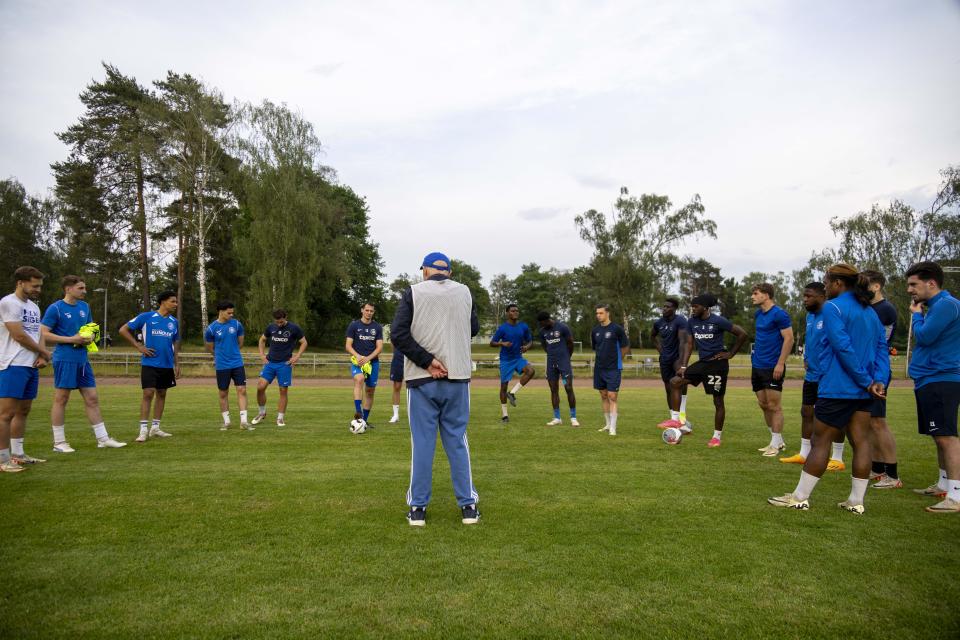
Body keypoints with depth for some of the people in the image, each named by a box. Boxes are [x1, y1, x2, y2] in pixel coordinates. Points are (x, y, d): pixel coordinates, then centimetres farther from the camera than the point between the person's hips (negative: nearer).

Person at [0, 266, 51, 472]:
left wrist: (41, 357, -2)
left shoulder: (34, 306, 17)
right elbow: (18, 335, -14)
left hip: (32, 366, 9)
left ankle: (17, 454, 20)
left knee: (23, 411, 12)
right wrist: (45, 353, -2)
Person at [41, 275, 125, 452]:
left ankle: (103, 439, 11)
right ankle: (59, 442, 11)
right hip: (65, 359, -7)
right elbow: (43, 334, -11)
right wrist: (71, 339, -17)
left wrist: (90, 337, 0)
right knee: (61, 399, 1)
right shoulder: (55, 308, -7)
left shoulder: (85, 307, 12)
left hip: (83, 359, 7)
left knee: (92, 399, 7)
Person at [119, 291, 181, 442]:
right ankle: (143, 430, -3)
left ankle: (155, 427, 18)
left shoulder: (174, 322, 9)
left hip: (167, 365, 5)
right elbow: (123, 330, -2)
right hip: (150, 363, -5)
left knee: (161, 394, 9)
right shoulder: (146, 317, -5)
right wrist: (139, 346, -7)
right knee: (148, 393, -9)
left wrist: (177, 364, 13)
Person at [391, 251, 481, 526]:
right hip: (457, 378, 2)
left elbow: (399, 335, -12)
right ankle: (468, 505, 13)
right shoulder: (464, 292, 5)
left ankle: (417, 508, 11)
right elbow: (474, 329, 17)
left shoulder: (413, 292, -3)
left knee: (422, 443, 5)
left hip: (421, 380, -2)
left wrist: (427, 361, -11)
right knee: (457, 441, 10)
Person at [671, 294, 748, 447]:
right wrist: (683, 366, 0)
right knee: (674, 382, -7)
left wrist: (731, 353, -6)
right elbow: (689, 344, 8)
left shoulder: (718, 321, -12)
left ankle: (717, 436, 16)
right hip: (702, 362, 6)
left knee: (718, 401, 2)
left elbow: (742, 334, -8)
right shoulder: (691, 322, 4)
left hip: (718, 364, -6)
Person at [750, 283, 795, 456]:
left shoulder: (779, 314, -11)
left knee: (773, 405, -1)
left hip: (772, 367, -8)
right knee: (764, 405, 11)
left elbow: (789, 339, -14)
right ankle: (778, 441, 23)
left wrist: (780, 364, -18)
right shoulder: (758, 314, 12)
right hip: (758, 367, 8)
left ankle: (776, 444, 8)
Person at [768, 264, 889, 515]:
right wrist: (878, 380, -4)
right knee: (860, 442, 8)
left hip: (837, 389, -8)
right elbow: (882, 350, 7)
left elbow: (844, 348, -20)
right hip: (863, 392, 8)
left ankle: (800, 498, 8)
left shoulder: (833, 307, -11)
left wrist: (865, 381, -14)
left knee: (820, 442, -1)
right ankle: (856, 501, 13)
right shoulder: (871, 312, 14)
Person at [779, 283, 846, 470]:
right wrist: (806, 358, 11)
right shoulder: (810, 316, 11)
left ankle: (837, 459, 14)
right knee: (806, 412, 14)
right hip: (811, 375, 9)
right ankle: (804, 454, 25)